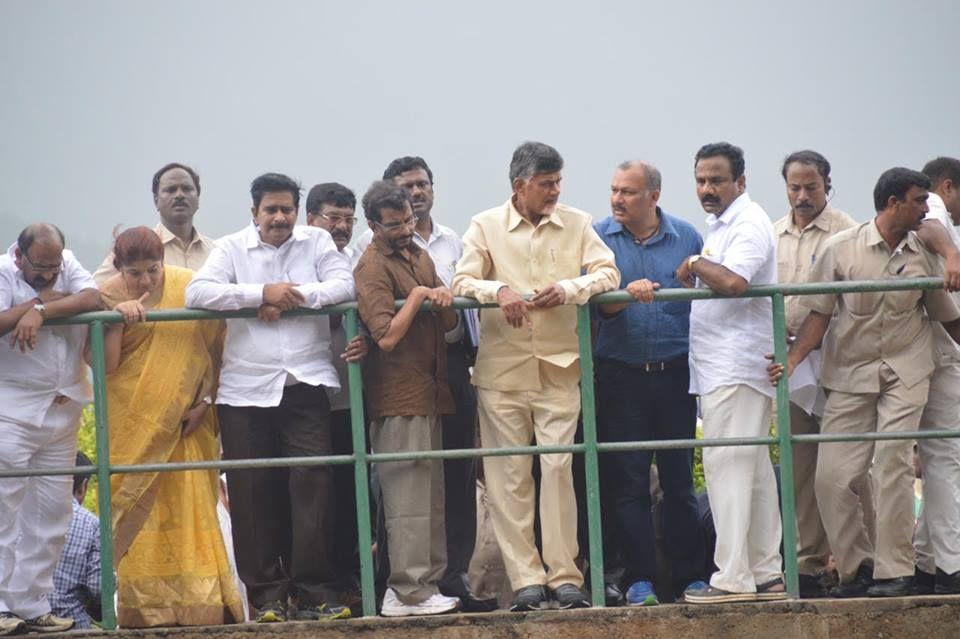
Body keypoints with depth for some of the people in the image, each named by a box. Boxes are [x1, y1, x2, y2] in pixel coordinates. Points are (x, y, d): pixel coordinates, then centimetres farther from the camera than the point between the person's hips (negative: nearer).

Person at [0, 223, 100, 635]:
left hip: (63, 409, 6)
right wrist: (39, 301, -14)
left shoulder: (68, 265, 7)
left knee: (51, 512, 5)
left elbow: (92, 299, -12)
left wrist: (40, 311, -22)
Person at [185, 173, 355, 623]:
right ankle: (267, 594, 8)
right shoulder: (232, 249, 5)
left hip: (304, 386, 0)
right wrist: (261, 294, -14)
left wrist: (294, 297, -14)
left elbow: (344, 284, -4)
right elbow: (197, 293, -8)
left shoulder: (316, 242, 9)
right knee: (254, 493, 1)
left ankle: (315, 593, -6)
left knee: (313, 484, -8)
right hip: (245, 390, 0)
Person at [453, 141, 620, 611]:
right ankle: (526, 580, 2)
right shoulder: (485, 226, 5)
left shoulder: (576, 224, 8)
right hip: (502, 367, 0)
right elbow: (462, 281, -1)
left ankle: (564, 577, -2)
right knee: (509, 476, -1)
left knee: (558, 467, -6)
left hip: (559, 367, 0)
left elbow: (607, 273, 1)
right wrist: (499, 291, -22)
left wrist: (568, 289, -17)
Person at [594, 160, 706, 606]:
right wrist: (627, 294, -26)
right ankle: (639, 580, 3)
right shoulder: (599, 238, 3)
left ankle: (689, 575, 10)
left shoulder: (685, 237, 6)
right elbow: (595, 304, -5)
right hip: (620, 374, -1)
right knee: (629, 482, -1)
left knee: (680, 480, 4)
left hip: (675, 372, 1)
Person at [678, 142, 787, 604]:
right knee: (752, 470, 10)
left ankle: (732, 577, -14)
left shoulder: (748, 223, -11)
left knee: (726, 465, -12)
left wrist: (695, 265, -11)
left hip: (735, 366, -11)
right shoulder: (722, 224, 21)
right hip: (721, 368, 11)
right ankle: (767, 574, 13)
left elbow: (732, 281, -26)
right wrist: (699, 269, 8)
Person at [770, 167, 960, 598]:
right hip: (849, 373, 0)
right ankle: (856, 568, 8)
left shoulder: (923, 255, 5)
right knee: (832, 475, -6)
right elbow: (820, 314, 1)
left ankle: (895, 571, -6)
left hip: (906, 372, 1)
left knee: (892, 464, -12)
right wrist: (791, 360, -10)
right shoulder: (842, 249, -2)